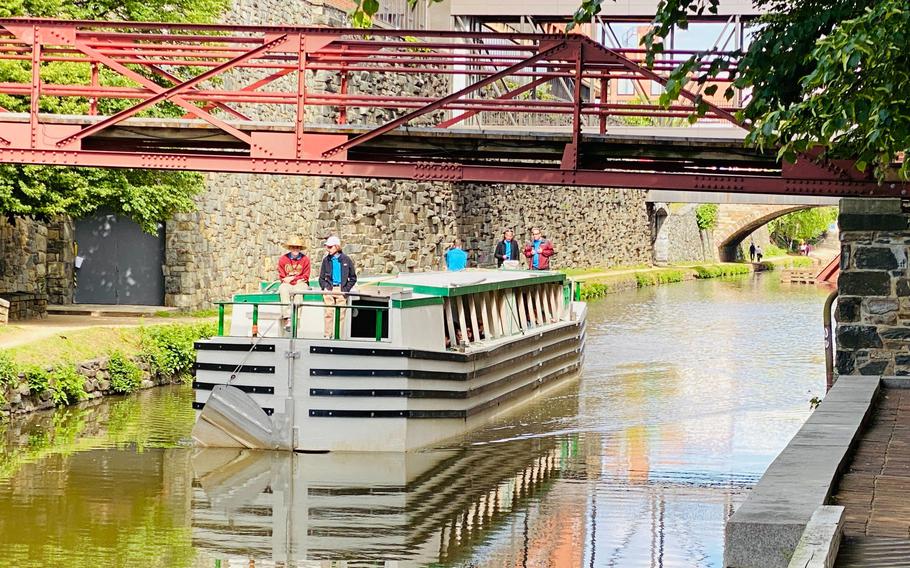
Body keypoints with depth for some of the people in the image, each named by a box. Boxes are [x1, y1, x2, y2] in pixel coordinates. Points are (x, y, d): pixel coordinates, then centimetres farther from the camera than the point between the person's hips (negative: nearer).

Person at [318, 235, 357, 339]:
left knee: (340, 314, -2)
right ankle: (327, 335, 0)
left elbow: (353, 277, 8)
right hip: (329, 290, 1)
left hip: (341, 290, -1)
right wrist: (324, 287, 1)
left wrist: (346, 289, -1)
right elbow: (321, 277, 15)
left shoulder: (346, 259, 2)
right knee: (329, 313, -4)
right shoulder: (326, 260, 7)